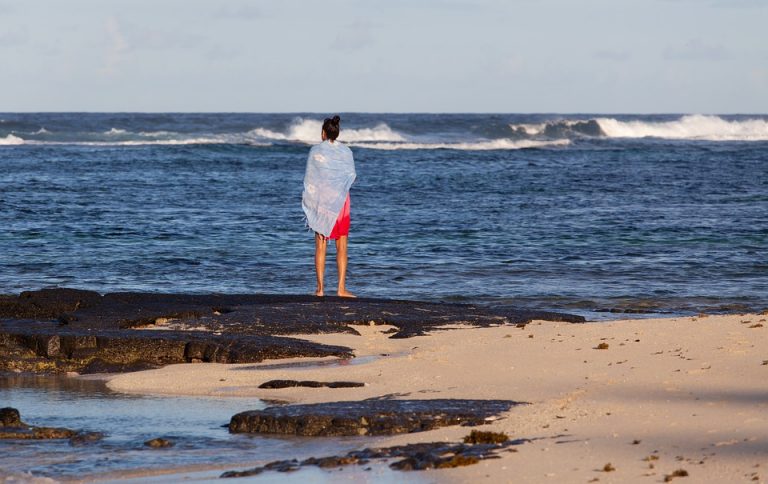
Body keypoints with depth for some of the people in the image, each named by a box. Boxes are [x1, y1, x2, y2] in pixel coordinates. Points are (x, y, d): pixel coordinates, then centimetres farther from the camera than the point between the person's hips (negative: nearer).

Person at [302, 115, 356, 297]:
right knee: (341, 246, 4)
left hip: (321, 200, -1)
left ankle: (320, 288, 0)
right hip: (340, 200, 1)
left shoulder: (315, 151, -5)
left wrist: (309, 204, 3)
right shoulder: (346, 152, -1)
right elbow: (352, 177, 4)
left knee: (320, 246, 4)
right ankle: (341, 288, -2)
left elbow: (309, 179, -4)